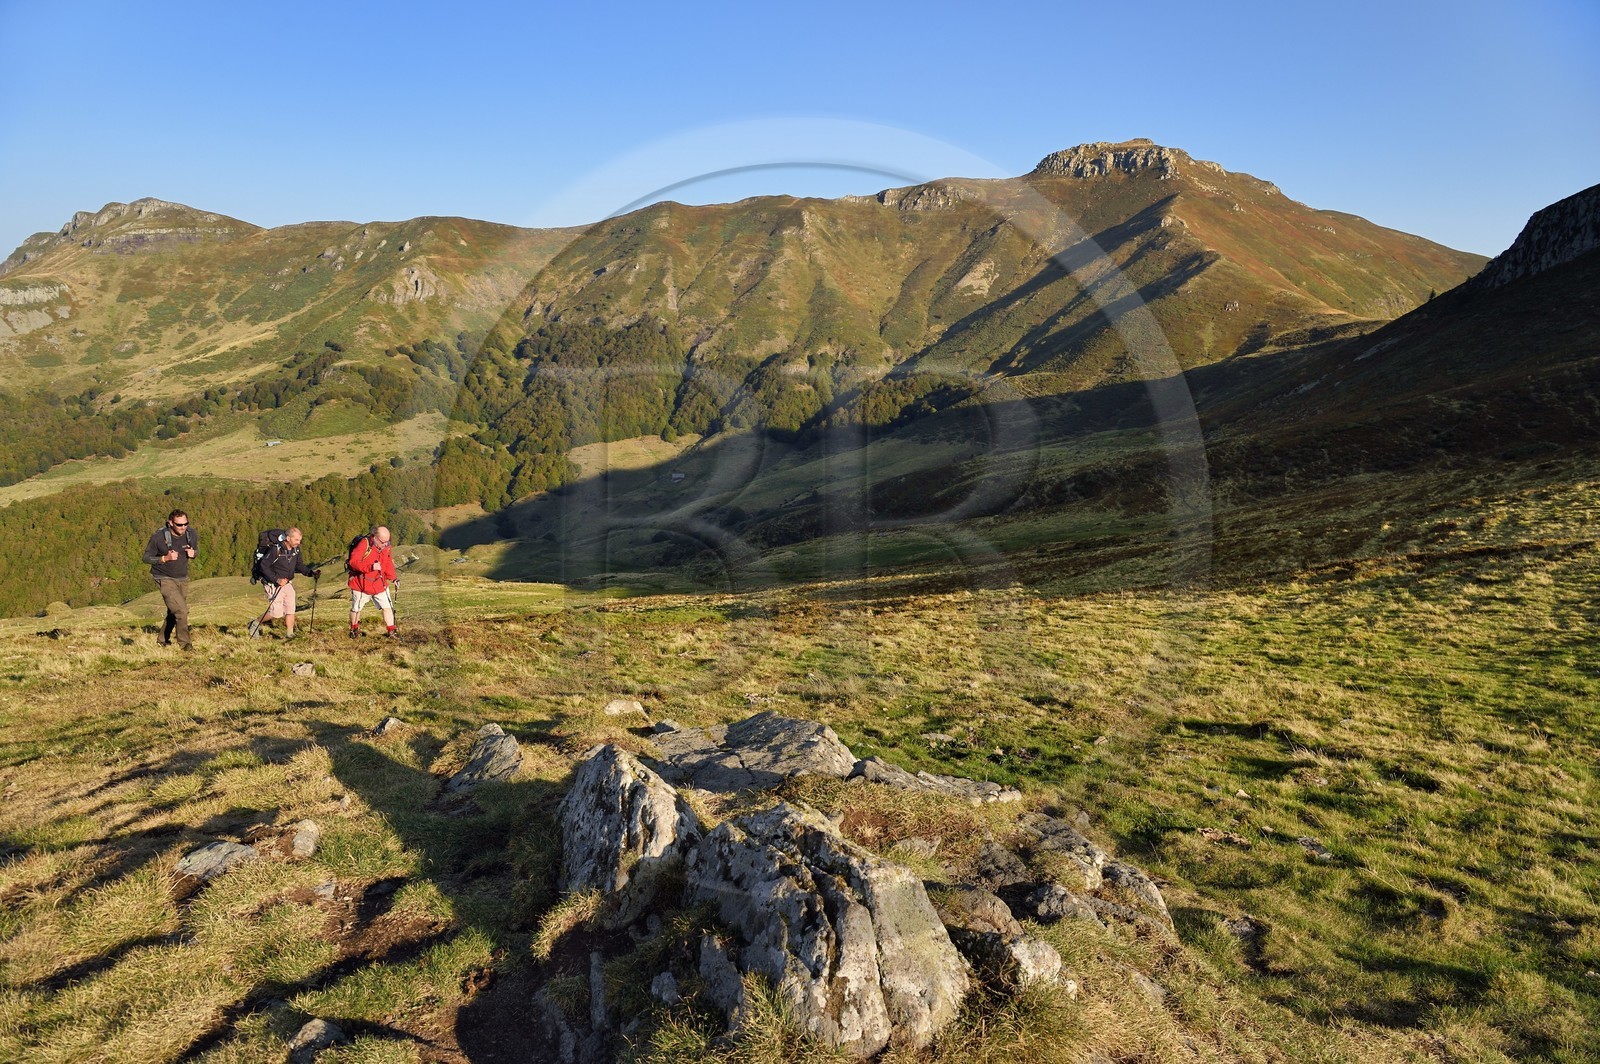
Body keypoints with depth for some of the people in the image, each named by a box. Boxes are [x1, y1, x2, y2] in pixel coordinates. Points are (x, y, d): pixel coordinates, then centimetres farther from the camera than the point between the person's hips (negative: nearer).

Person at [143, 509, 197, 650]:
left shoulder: (192, 534, -7)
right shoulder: (158, 537, -20)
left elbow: (196, 549, 12)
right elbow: (146, 558, -10)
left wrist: (193, 553, -13)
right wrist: (165, 558, -26)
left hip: (182, 579, 5)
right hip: (165, 579, -5)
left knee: (174, 612, 16)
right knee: (181, 610, -17)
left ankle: (163, 639, 37)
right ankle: (184, 643, -8)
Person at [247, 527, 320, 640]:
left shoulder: (296, 549, 0)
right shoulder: (276, 550, -22)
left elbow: (299, 565, 11)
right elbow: (264, 566, -19)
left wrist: (311, 572, -6)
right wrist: (277, 579, -26)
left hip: (287, 583, 7)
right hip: (273, 584, -7)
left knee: (290, 610, 3)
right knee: (276, 612, -9)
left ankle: (289, 635, 11)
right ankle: (255, 624, 14)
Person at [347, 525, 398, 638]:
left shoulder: (386, 547, -2)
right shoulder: (364, 544, -21)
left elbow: (388, 563, 8)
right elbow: (353, 561, -27)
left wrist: (392, 577, -6)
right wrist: (370, 567, -38)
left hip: (379, 583, 4)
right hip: (361, 583, -4)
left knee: (387, 607, -4)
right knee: (356, 609, 14)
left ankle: (391, 632, 3)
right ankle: (354, 630, 37)